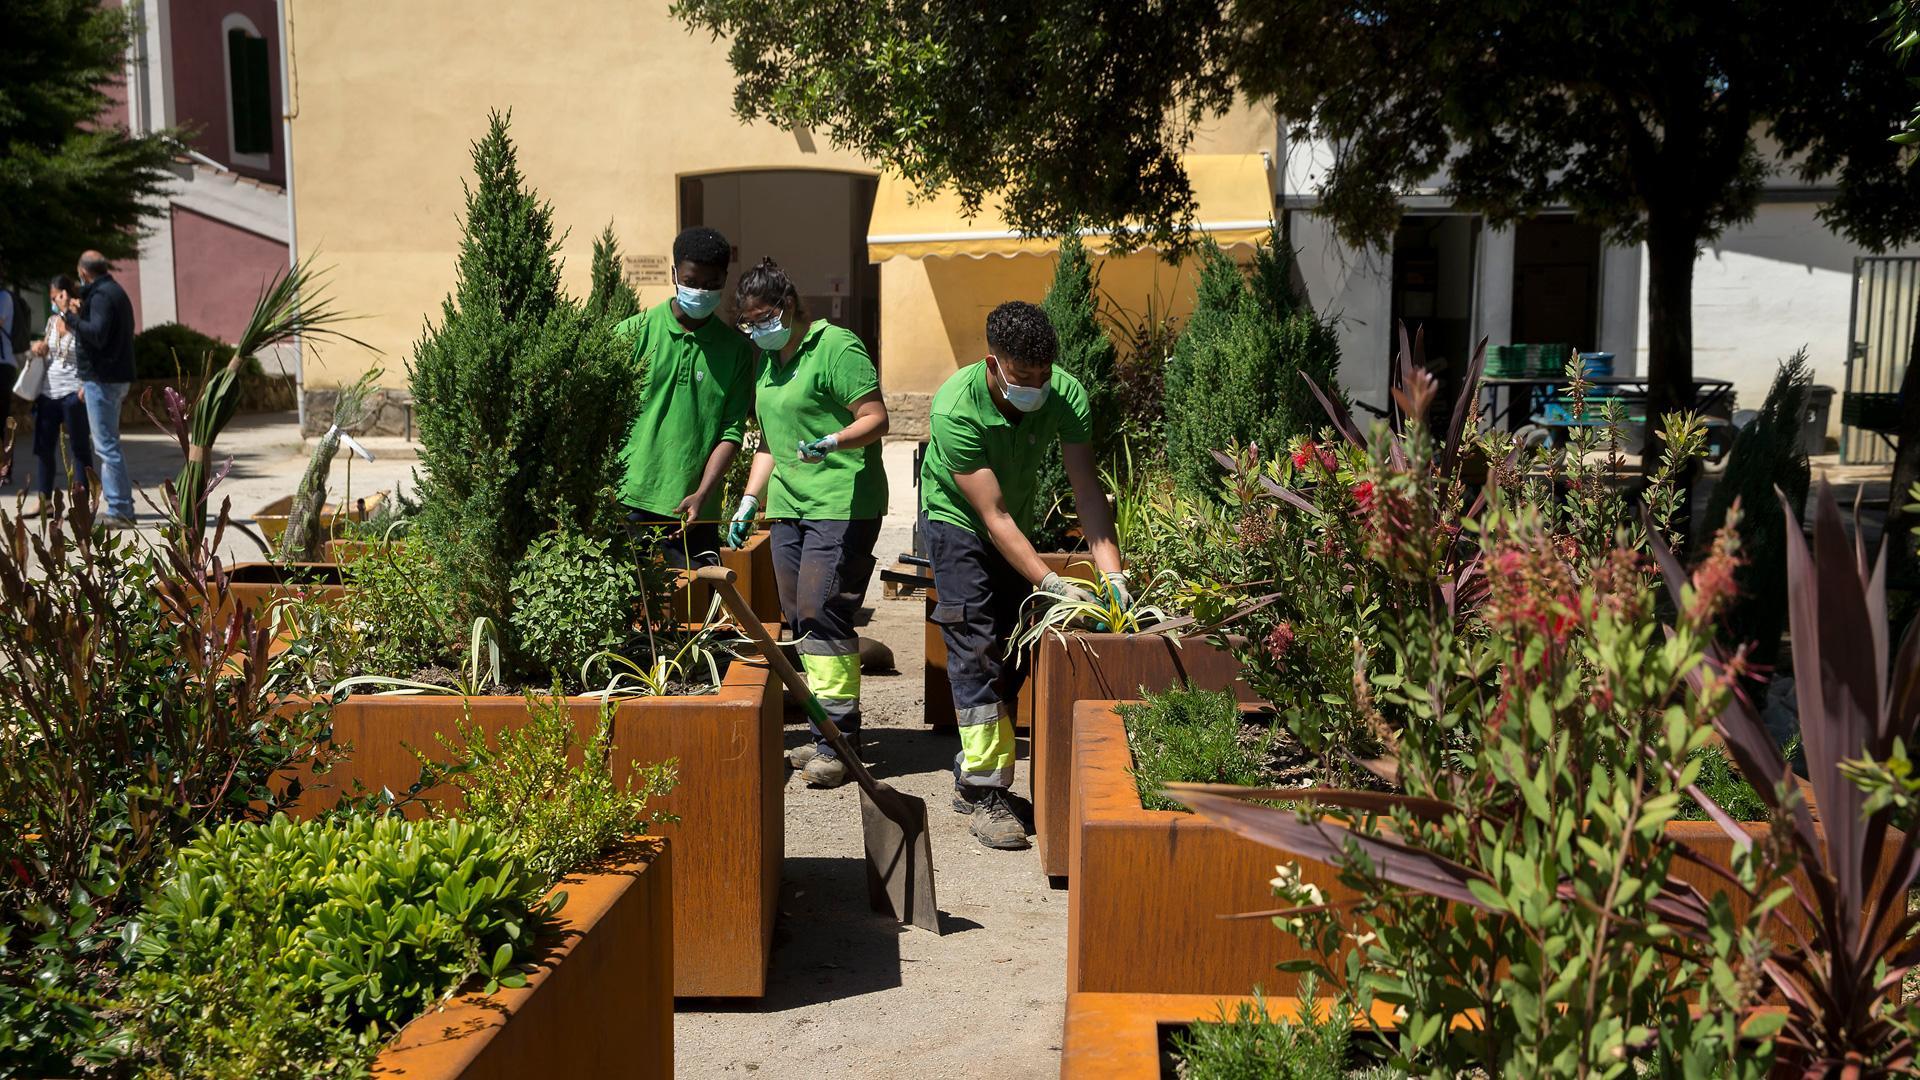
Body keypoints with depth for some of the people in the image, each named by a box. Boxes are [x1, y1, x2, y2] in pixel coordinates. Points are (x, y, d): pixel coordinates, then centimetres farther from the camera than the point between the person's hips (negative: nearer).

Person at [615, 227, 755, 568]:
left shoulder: (737, 349, 7)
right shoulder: (635, 332, 2)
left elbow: (732, 430, 2)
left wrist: (702, 494, -10)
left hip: (696, 513, 2)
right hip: (629, 503, -1)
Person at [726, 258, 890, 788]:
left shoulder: (836, 347, -6)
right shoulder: (766, 361, 20)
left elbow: (876, 418, -13)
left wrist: (834, 441, -30)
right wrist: (749, 501, 18)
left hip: (841, 502, -9)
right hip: (787, 506, 9)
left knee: (821, 612, -13)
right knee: (800, 619, 6)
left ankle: (838, 737, -8)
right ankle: (833, 730, 14)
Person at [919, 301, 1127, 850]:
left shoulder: (1065, 394, -23)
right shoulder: (956, 409, -34)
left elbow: (1087, 489, -26)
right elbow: (993, 516, -34)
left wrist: (1112, 574, -36)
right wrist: (1052, 583, -41)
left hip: (1019, 525, 5)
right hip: (958, 521, -5)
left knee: (1012, 654, 7)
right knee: (976, 650, -14)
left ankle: (970, 773, 22)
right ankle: (984, 792, -8)